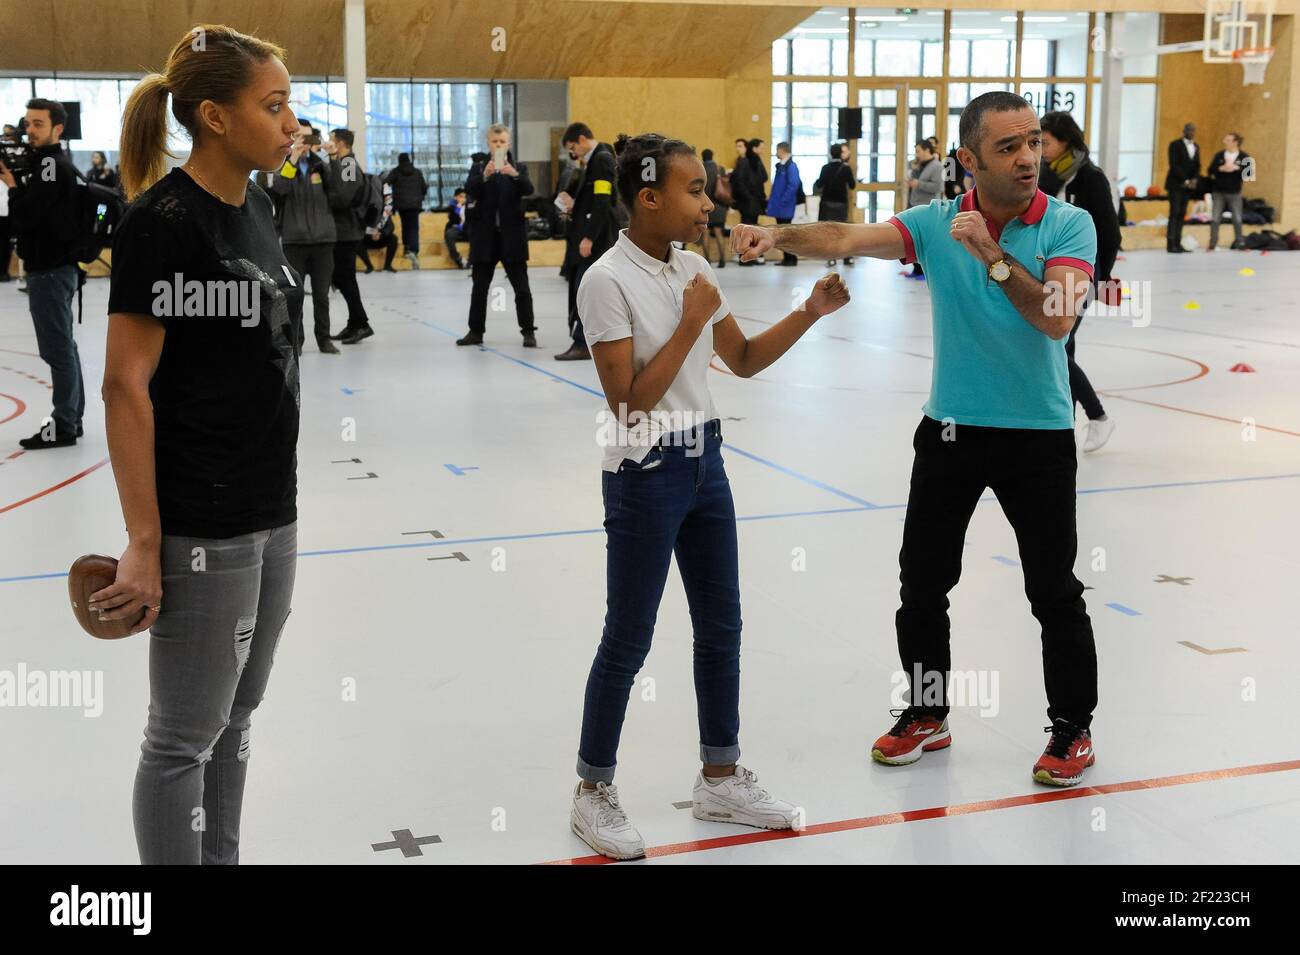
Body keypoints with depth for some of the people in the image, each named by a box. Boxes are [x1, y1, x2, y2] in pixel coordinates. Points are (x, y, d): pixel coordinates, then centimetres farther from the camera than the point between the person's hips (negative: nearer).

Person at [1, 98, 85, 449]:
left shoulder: (52, 165, -16)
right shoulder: (50, 163, 15)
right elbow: (34, 211, 14)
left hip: (51, 271, -10)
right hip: (53, 266, 10)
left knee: (58, 349, -5)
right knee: (64, 347, 14)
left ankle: (63, 426, 0)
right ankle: (71, 419, 22)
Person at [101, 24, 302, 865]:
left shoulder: (254, 207, 9)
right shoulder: (163, 219, -15)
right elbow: (126, 385, -17)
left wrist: (275, 499, 18)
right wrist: (143, 542, -18)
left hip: (274, 514, 8)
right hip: (203, 527, -8)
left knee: (237, 716, 18)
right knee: (184, 736, 5)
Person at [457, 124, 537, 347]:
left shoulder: (519, 168, 6)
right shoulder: (478, 168, 7)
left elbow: (528, 189, -14)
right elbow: (469, 190, -11)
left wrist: (515, 174, -33)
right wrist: (484, 176, -29)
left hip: (512, 235, -1)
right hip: (485, 235, 1)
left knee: (521, 286, -2)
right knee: (480, 286, 7)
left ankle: (528, 331, 2)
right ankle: (476, 331, 15)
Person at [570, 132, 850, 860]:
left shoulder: (694, 268, 5)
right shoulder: (609, 281, -17)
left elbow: (745, 361, 12)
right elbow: (630, 400, -21)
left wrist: (809, 314, -1)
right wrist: (691, 322, -21)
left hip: (705, 462, 7)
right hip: (645, 476, -7)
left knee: (722, 625, 14)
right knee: (629, 641, 2)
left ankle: (721, 778, 29)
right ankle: (594, 792, 20)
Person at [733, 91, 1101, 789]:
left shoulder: (1069, 225, -8)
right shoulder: (935, 223, -1)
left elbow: (1056, 318, -21)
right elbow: (850, 239, -17)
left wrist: (993, 255, -30)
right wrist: (778, 234, -34)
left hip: (1039, 436, -3)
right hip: (951, 430, 3)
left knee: (1055, 593, 4)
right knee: (922, 582, 10)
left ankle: (1073, 729, 22)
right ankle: (926, 715, 28)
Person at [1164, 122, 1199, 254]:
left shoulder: (1196, 147, 16)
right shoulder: (1175, 145, -4)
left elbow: (1197, 166, 13)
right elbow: (1174, 165, -12)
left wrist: (1195, 179, -7)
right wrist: (1185, 180, -17)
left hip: (1188, 186, 6)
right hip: (1176, 184, -6)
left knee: (1181, 215, 4)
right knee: (1174, 213, -9)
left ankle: (1177, 244, 4)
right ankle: (1170, 244, -9)